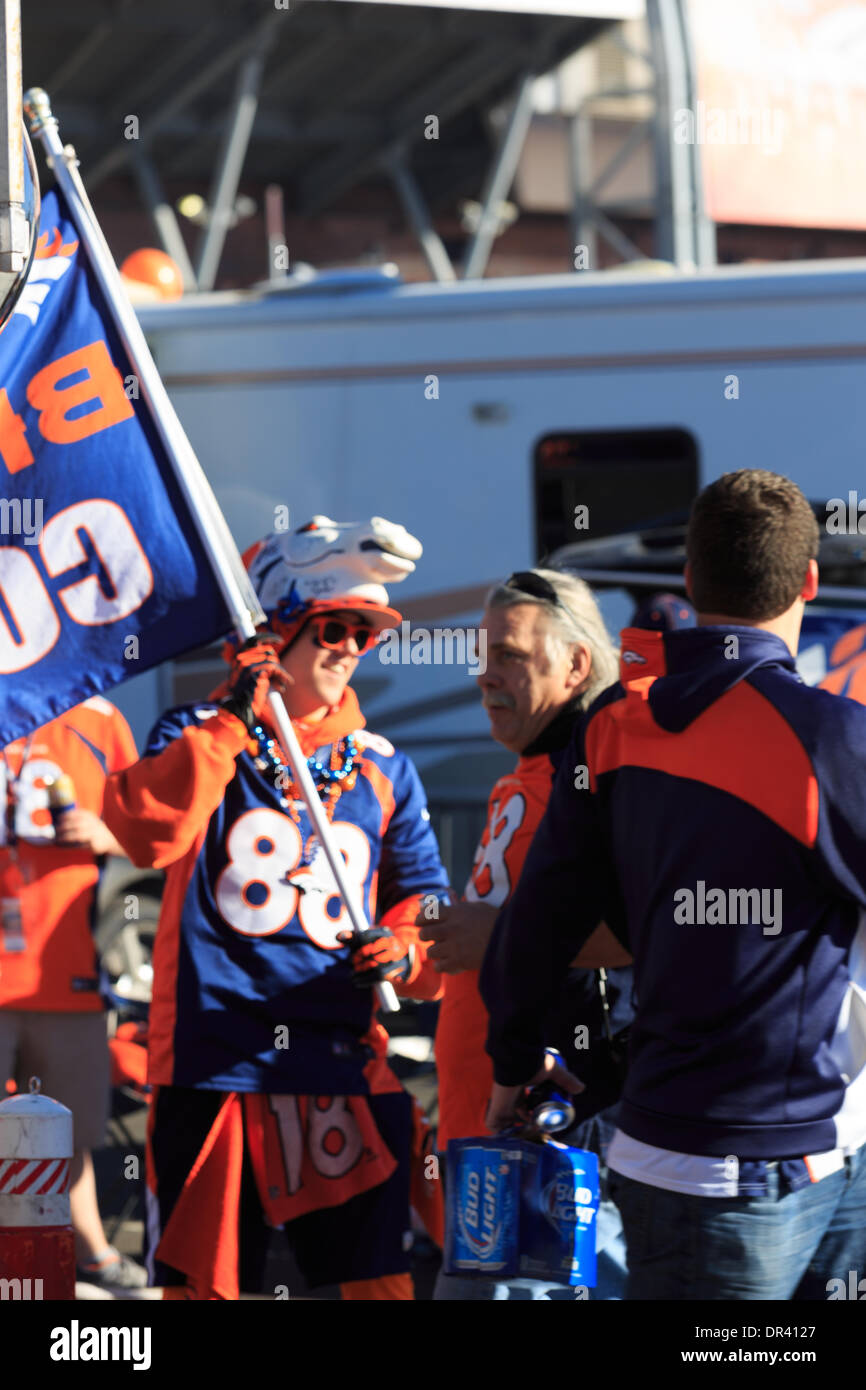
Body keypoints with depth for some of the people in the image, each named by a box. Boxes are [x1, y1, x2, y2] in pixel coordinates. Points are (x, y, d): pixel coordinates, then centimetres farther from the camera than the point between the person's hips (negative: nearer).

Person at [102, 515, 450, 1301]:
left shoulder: (384, 772, 13)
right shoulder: (199, 738, 3)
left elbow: (426, 906, 18)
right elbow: (145, 834, -17)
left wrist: (404, 953, -4)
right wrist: (231, 725, -19)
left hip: (344, 1065, 3)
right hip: (213, 1061, -2)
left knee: (380, 1279, 0)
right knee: (205, 1282, 4)